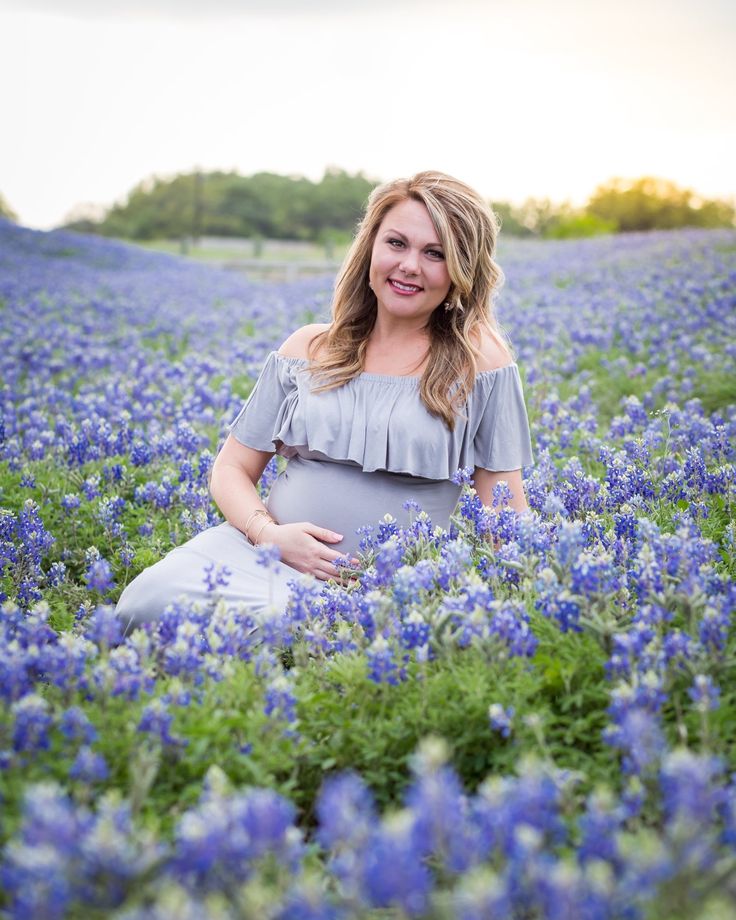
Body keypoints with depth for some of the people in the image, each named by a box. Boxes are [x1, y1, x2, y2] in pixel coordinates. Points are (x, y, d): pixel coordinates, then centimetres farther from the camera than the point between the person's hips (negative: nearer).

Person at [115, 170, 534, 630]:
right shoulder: (310, 348, 8)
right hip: (262, 550, 3)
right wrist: (266, 532, -9)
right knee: (148, 600, -26)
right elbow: (232, 470, 11)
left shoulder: (478, 356, 0)